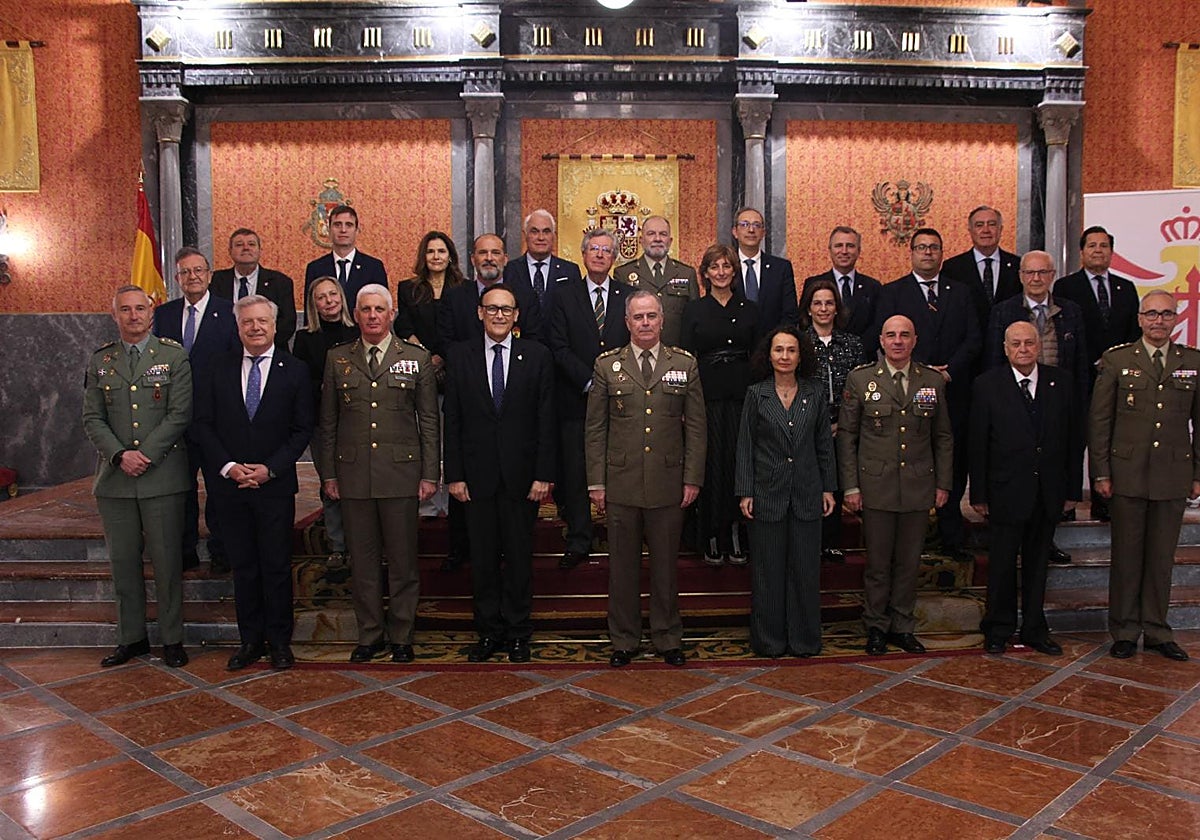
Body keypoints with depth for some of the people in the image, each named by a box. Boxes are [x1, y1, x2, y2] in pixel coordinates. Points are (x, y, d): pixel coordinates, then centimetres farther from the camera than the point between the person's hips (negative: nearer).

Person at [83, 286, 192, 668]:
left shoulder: (174, 356, 1)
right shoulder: (100, 361, 10)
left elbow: (180, 415, -6)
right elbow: (92, 419, 6)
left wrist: (145, 456, -14)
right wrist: (120, 455, -10)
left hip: (163, 475, -3)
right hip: (114, 478, 3)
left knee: (167, 561, 2)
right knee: (122, 561, 9)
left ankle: (172, 639, 13)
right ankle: (131, 637, 22)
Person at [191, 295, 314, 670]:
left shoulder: (294, 370, 0)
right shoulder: (217, 370, 6)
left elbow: (303, 428, -2)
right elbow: (202, 424, 3)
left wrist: (270, 468, -11)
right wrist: (228, 466, -9)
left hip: (276, 484, -2)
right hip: (230, 484, 2)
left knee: (276, 565, 3)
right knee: (243, 565, 9)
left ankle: (279, 640, 15)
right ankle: (250, 640, 19)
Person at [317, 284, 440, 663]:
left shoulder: (416, 358, 4)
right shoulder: (337, 359, 9)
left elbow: (429, 420, 3)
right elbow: (328, 421, 10)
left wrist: (430, 474, -2)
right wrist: (328, 473, 5)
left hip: (400, 473, -1)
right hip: (353, 474, 2)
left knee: (402, 559, 5)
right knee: (362, 560, 8)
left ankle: (401, 636, 18)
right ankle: (369, 635, 21)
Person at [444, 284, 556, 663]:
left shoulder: (537, 356, 1)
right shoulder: (461, 358, 4)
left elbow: (546, 420, -1)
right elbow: (453, 422, 3)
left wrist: (543, 475, -7)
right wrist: (454, 475, -2)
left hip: (521, 475, -1)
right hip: (477, 475, 1)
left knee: (519, 557, 8)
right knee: (482, 558, 9)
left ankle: (517, 632, 22)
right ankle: (488, 631, 23)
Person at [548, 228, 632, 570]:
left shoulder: (629, 297, 8)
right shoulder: (566, 296, 6)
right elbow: (559, 348, -2)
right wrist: (589, 382, -12)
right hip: (576, 399, 0)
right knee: (575, 473, 2)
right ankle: (578, 542, 13)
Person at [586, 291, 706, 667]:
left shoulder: (684, 364, 5)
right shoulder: (607, 365, 4)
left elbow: (695, 426, 5)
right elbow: (595, 428, 3)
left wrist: (692, 478, -1)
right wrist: (596, 482, -1)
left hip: (668, 484, 0)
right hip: (621, 483, 0)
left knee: (666, 564, 10)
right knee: (622, 565, 8)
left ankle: (667, 638, 25)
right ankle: (624, 640, 23)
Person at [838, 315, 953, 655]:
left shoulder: (934, 381, 6)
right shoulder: (860, 379, -1)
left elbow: (943, 437, 11)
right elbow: (846, 436, 0)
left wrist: (943, 483, 6)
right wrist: (850, 486, -5)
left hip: (918, 487, 2)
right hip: (876, 487, -2)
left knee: (908, 562, 10)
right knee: (878, 562, 5)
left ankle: (902, 627, 24)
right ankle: (877, 626, 21)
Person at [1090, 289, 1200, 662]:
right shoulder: (1116, 360, 1)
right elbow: (1099, 421, 0)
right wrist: (1101, 473, -5)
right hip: (1127, 474, -2)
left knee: (1162, 557, 10)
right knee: (1126, 555, 5)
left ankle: (1157, 631, 22)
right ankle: (1124, 631, 17)